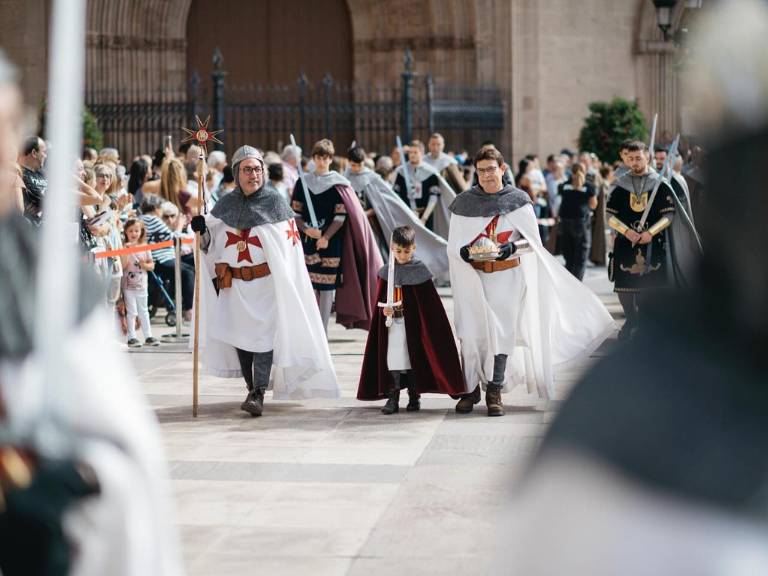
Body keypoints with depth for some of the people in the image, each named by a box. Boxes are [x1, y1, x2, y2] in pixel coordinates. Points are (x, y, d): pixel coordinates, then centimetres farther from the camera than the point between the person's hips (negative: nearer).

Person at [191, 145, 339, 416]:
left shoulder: (274, 201, -3)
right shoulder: (226, 203, 8)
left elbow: (288, 242, -4)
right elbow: (211, 240, 16)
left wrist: (286, 281, -9)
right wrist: (201, 229, -6)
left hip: (266, 281, -4)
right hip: (235, 282, 4)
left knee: (263, 334, -12)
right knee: (239, 333, 9)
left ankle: (259, 394, -15)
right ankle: (251, 387, 24)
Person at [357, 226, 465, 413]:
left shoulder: (420, 271, -3)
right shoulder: (386, 272, 4)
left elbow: (430, 303, -1)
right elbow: (380, 299, 7)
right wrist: (385, 308, -13)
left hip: (414, 324, -2)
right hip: (392, 323, 2)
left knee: (414, 358, 4)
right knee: (393, 357, -3)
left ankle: (414, 396, 15)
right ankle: (393, 398, -1)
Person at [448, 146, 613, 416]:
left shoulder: (518, 200, 3)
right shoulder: (463, 202, 4)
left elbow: (533, 239, 3)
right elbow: (453, 244, 5)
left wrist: (511, 248, -15)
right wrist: (464, 251, -17)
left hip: (507, 275, 0)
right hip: (472, 276, 0)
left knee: (502, 332, -2)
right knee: (471, 333, -4)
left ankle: (495, 391, 6)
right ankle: (470, 389, 8)